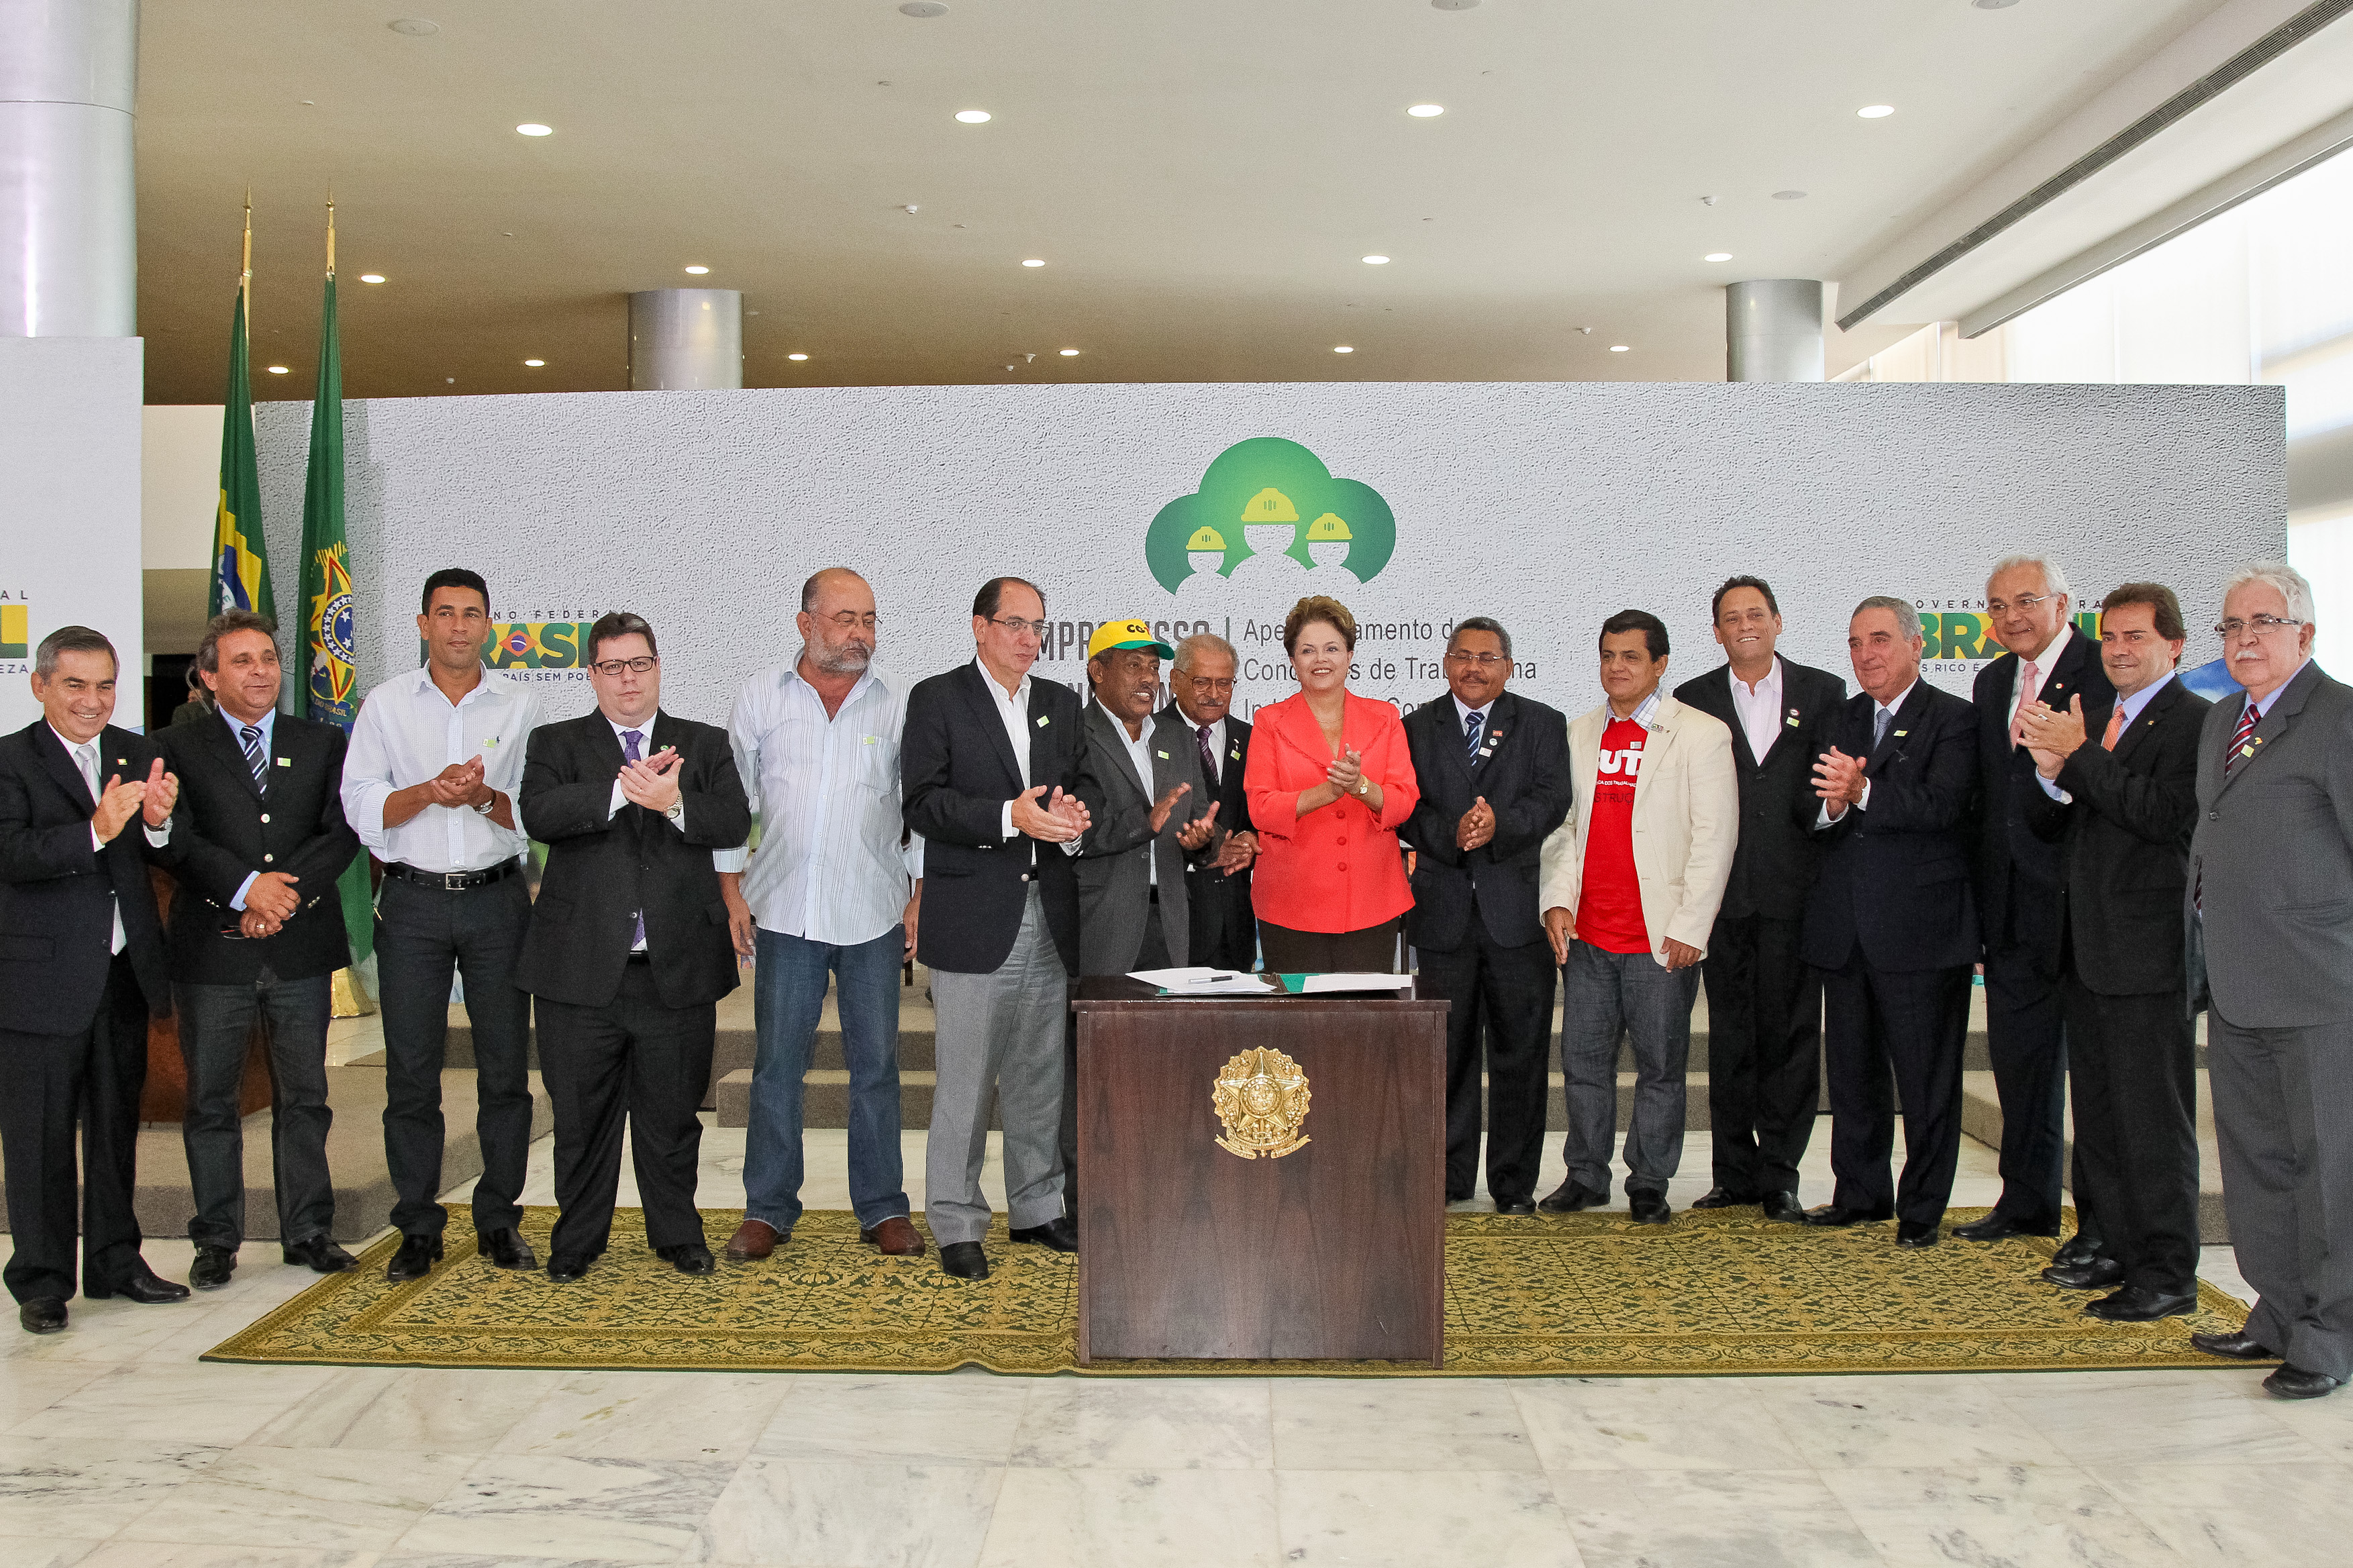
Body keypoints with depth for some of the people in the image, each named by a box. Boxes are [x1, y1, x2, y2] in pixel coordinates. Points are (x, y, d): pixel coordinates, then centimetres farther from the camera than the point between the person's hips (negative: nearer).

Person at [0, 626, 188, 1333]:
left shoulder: (138, 755, 8)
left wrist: (158, 823, -17)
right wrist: (97, 831, -32)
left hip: (125, 974, 5)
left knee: (117, 1124, 15)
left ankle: (116, 1262, 28)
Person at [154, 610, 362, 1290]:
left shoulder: (323, 744, 11)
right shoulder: (179, 749, 5)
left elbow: (343, 832, 1)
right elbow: (176, 840, -7)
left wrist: (287, 893, -13)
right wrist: (247, 887, -19)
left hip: (302, 950, 2)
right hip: (213, 952, -1)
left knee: (305, 1097, 8)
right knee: (211, 1100, 6)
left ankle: (308, 1232, 18)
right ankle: (217, 1241, 17)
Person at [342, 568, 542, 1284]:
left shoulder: (520, 704, 7)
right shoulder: (386, 703, 7)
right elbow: (362, 807, 0)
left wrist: (483, 796, -16)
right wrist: (430, 790, -16)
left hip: (498, 898, 0)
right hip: (413, 903, 0)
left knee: (506, 1065, 2)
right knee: (411, 1070, 2)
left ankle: (499, 1219, 14)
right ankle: (418, 1228, 12)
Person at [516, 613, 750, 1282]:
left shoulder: (706, 745, 11)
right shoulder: (556, 743, 8)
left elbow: (735, 823, -4)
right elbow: (541, 813, -12)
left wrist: (674, 804, -22)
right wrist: (622, 790, -23)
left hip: (677, 969, 1)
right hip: (584, 969, 0)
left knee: (672, 1113, 9)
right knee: (582, 1114, 8)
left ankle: (678, 1236, 25)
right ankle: (577, 1241, 24)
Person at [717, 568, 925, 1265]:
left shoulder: (896, 707, 6)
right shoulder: (761, 697, 5)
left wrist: (921, 895, 2)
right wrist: (732, 891, 2)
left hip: (873, 915, 0)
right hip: (784, 911, 0)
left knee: (876, 1063, 5)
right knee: (777, 1063, 4)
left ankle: (883, 1209, 15)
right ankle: (767, 1210, 14)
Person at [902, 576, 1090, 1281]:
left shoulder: (1061, 703, 16)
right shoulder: (937, 699, -1)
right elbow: (922, 804, -10)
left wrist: (1070, 818, -4)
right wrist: (1010, 817, -19)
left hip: (1048, 917, 5)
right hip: (973, 919, -5)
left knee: (1041, 1076, 13)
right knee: (965, 1081, -1)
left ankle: (1037, 1207, 26)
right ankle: (957, 1224, 9)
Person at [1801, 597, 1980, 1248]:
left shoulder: (1954, 719, -4)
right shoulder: (1840, 721, 14)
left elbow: (1941, 805, -20)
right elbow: (1813, 811, 5)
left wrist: (1862, 792, -30)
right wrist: (1833, 802, -17)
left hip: (1920, 926, -6)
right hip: (1844, 927, 6)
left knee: (1926, 1080, 3)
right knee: (1852, 1072, 15)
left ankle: (1922, 1209, 14)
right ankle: (1861, 1194, 29)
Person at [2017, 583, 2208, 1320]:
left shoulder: (2195, 721, -10)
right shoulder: (2091, 721, 14)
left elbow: (2167, 816, -24)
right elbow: (2043, 824, 10)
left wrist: (2079, 755, -20)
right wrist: (2051, 770, -10)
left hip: (2148, 948, -8)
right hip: (2086, 947, 8)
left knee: (2153, 1113, -2)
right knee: (2097, 1108, 15)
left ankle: (2169, 1272, 7)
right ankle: (2121, 1248, 27)